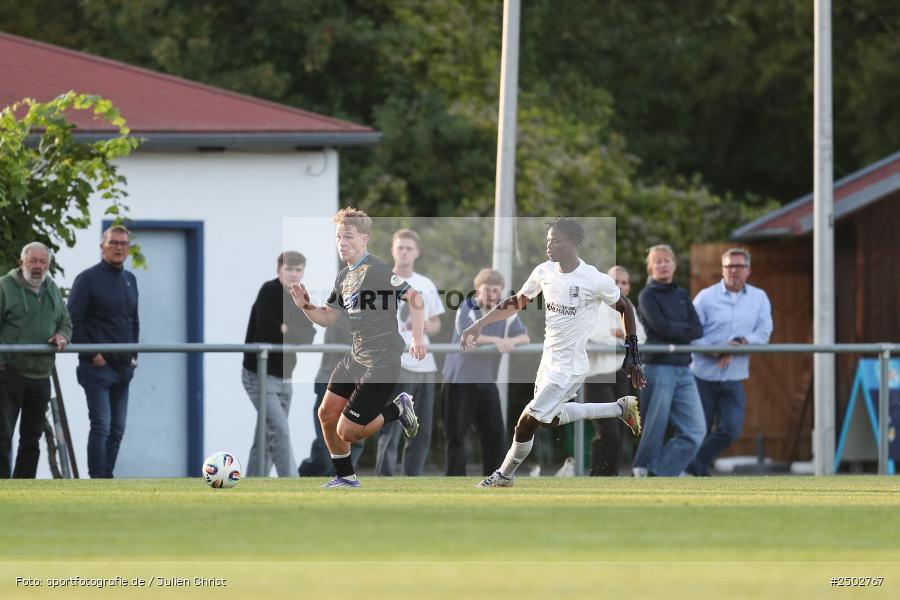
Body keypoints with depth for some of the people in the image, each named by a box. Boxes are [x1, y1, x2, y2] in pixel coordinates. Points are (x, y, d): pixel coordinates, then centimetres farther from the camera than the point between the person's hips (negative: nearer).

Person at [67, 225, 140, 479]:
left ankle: (106, 478, 14)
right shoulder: (88, 279, -7)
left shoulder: (129, 280, 15)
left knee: (117, 430, 8)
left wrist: (133, 355, 13)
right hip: (97, 369, -7)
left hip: (123, 369, 7)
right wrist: (91, 354, -14)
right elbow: (73, 321, -11)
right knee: (101, 427, -12)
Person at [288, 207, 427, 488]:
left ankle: (397, 410, 15)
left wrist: (418, 337, -23)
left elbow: (414, 296, -21)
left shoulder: (377, 271, -17)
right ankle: (345, 477, 25)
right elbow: (326, 318, 18)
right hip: (355, 357, 9)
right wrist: (306, 306, -1)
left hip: (381, 363, -9)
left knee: (347, 432, -9)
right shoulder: (344, 277, 12)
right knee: (327, 414, 9)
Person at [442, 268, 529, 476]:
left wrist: (510, 341, -26)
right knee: (456, 434, -3)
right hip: (459, 379, -5)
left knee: (495, 434, 7)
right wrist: (496, 340, -40)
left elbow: (524, 337, -3)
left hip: (486, 381, 5)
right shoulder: (467, 310, -12)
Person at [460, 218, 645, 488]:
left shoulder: (595, 281, -19)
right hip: (549, 361, 8)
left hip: (569, 368, -8)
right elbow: (516, 302, 11)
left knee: (528, 422, -6)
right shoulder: (544, 272, -2)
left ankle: (505, 475, 17)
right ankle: (620, 408, 33)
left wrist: (633, 355, -4)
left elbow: (625, 308, -5)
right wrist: (479, 324, 3)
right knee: (549, 419, 23)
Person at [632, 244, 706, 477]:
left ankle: (657, 472, 6)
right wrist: (686, 330, 0)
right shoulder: (648, 296, 0)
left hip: (683, 369, 6)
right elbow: (663, 327, -14)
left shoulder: (681, 296, 17)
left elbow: (698, 330, 7)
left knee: (696, 430, -1)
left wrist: (676, 332, -7)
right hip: (659, 368, -6)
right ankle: (641, 473, 7)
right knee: (654, 430, -5)